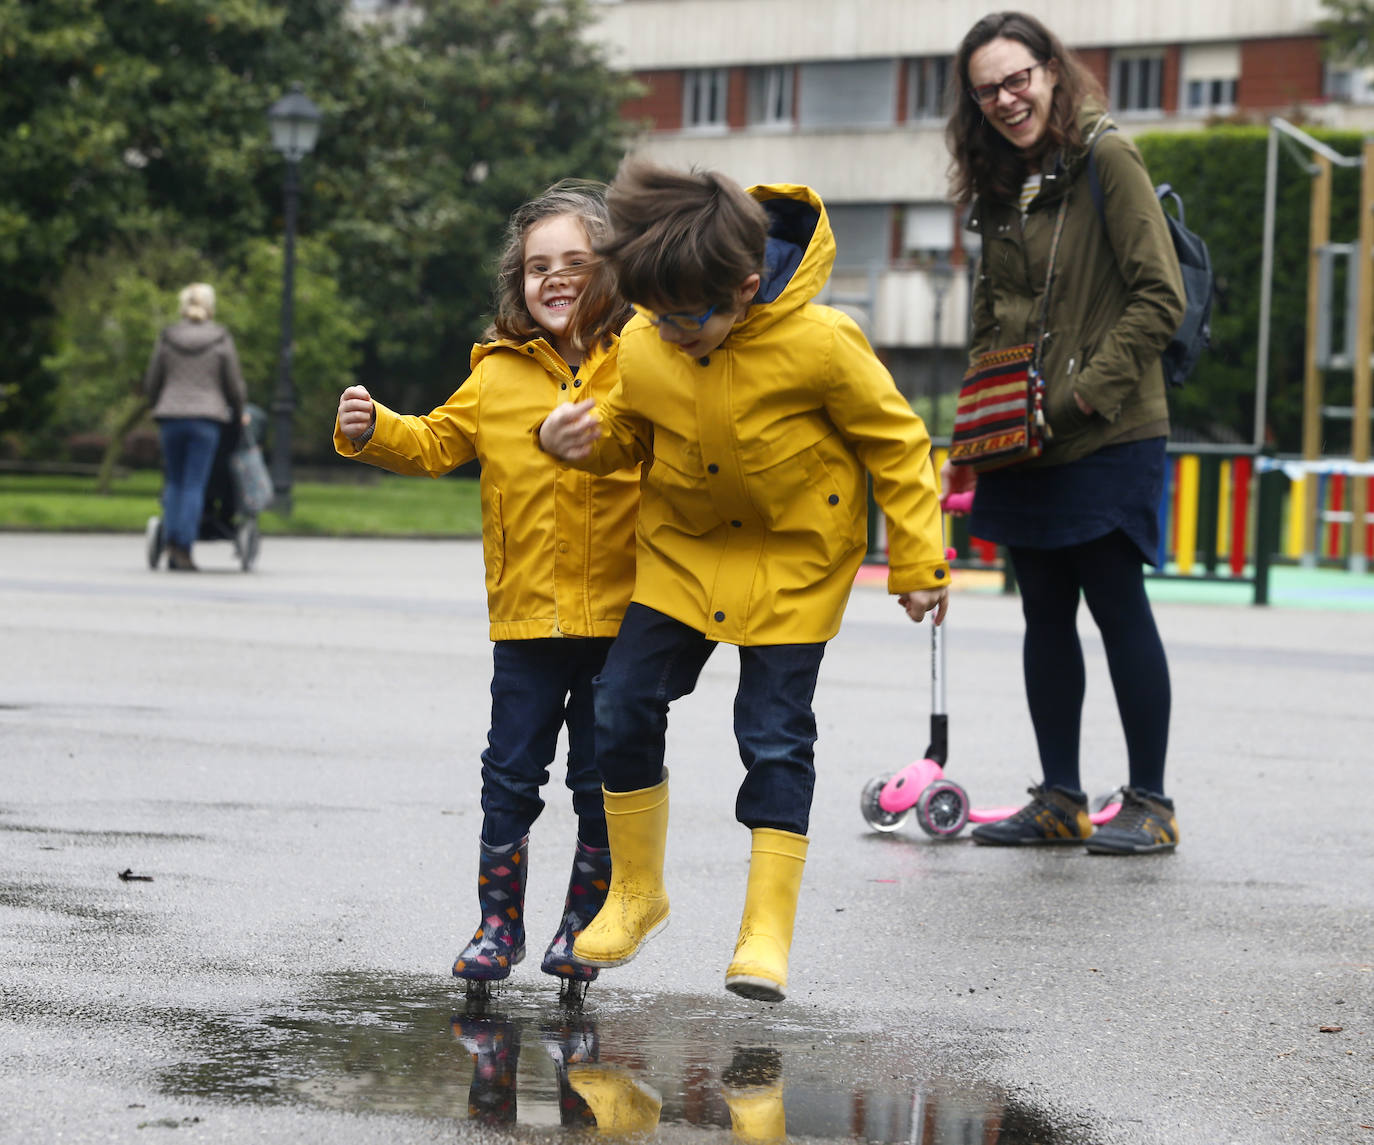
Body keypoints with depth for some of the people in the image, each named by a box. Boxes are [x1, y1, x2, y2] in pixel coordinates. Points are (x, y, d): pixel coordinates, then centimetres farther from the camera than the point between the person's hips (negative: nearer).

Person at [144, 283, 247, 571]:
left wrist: (158, 408, 27)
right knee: (195, 485, -1)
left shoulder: (167, 339, 4)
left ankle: (171, 544, 3)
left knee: (174, 482, 13)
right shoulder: (221, 341, -1)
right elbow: (234, 385, 3)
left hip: (171, 417, 2)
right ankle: (183, 550, -6)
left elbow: (152, 384, 9)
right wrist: (238, 414, 20)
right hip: (207, 418, -2)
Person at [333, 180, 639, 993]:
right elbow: (437, 443, 9)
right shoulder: (501, 373, 5)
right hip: (526, 613, 2)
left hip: (618, 613, -1)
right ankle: (499, 924, 16)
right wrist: (373, 431, -8)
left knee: (602, 780, 6)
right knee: (512, 774, 4)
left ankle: (583, 924, 21)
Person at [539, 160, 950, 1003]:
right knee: (624, 705, 0)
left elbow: (896, 443, -12)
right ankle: (636, 895, 19)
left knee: (775, 733, -8)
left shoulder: (820, 345, -25)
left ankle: (768, 932, 0)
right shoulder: (642, 347, -14)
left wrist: (918, 561, -9)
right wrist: (582, 437, -17)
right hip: (683, 546, 4)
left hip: (794, 554, -4)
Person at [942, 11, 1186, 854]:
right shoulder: (1000, 186, 13)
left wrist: (1087, 391, -17)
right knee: (1046, 616, 9)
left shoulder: (1107, 159, -9)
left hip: (1108, 437, -7)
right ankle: (1060, 801, 16)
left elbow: (1160, 300, -13)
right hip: (1023, 441, 7)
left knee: (1117, 606, -4)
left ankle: (1151, 805, 3)